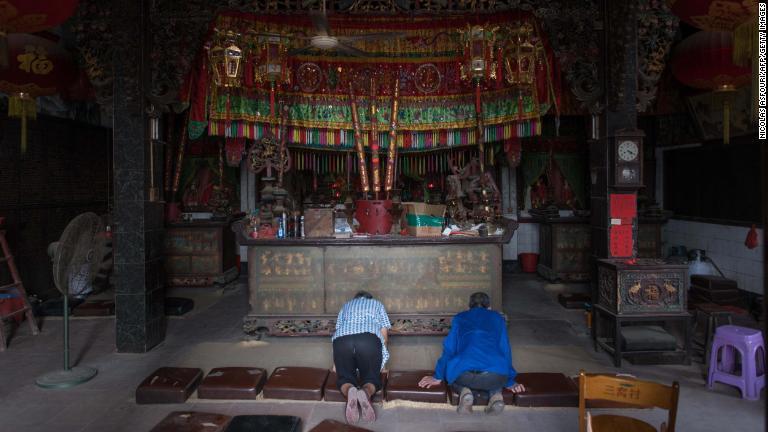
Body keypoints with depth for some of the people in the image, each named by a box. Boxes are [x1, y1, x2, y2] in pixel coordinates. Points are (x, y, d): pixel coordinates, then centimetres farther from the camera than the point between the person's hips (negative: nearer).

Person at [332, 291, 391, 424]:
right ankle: (366, 393, -28)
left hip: (342, 340, 1)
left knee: (345, 377, 10)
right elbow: (384, 333, 24)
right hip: (370, 339, -1)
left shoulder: (346, 305, 38)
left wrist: (335, 363, 39)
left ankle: (349, 391, -27)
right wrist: (379, 356, 35)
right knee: (372, 377, 8)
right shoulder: (377, 304, 33)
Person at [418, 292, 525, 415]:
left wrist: (438, 377, 28)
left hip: (463, 374, -1)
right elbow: (505, 349, 24)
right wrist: (510, 381, 31)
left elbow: (449, 349, 21)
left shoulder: (459, 318, 25)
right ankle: (495, 394, 4)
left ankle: (464, 391, 1)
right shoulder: (497, 318, 26)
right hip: (496, 375, 1)